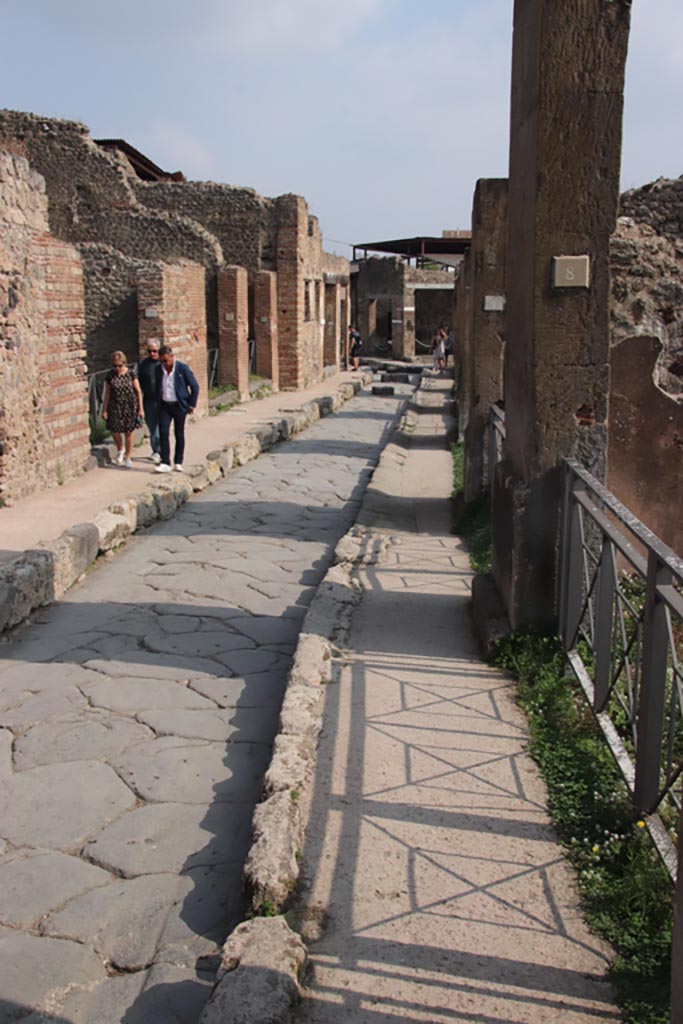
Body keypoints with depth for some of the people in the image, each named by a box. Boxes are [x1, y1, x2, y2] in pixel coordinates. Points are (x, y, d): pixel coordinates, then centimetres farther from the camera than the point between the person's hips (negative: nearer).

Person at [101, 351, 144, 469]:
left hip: (130, 407, -1)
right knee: (115, 431, -4)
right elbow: (107, 394, 4)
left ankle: (128, 458, 17)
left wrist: (140, 408, -2)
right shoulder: (110, 376, -1)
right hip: (115, 407, 1)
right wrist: (104, 410, 2)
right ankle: (120, 450, 28)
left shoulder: (130, 374, -5)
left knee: (129, 432, 3)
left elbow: (138, 392, 0)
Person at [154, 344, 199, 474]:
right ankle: (165, 463, -5)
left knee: (179, 434, 5)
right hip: (164, 406, 3)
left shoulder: (182, 368, -9)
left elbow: (195, 387, -4)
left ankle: (178, 462, 17)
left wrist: (192, 405, -4)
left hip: (179, 406, -3)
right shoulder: (159, 369, 2)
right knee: (163, 433, -7)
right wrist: (158, 402, 12)